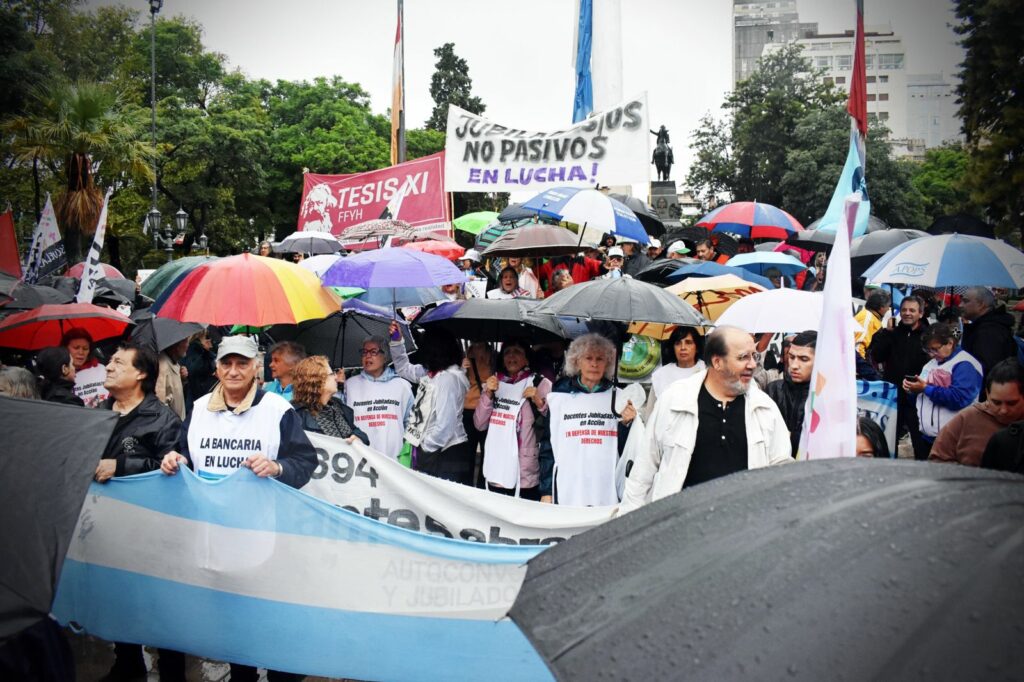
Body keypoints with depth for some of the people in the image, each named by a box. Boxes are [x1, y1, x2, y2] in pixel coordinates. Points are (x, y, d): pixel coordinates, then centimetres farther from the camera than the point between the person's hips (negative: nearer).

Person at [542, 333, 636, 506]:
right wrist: (546, 491, 3)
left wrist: (625, 424, -5)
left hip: (608, 494, 1)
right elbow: (548, 447, 8)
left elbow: (624, 449, 13)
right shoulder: (559, 398, 7)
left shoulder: (617, 398, 9)